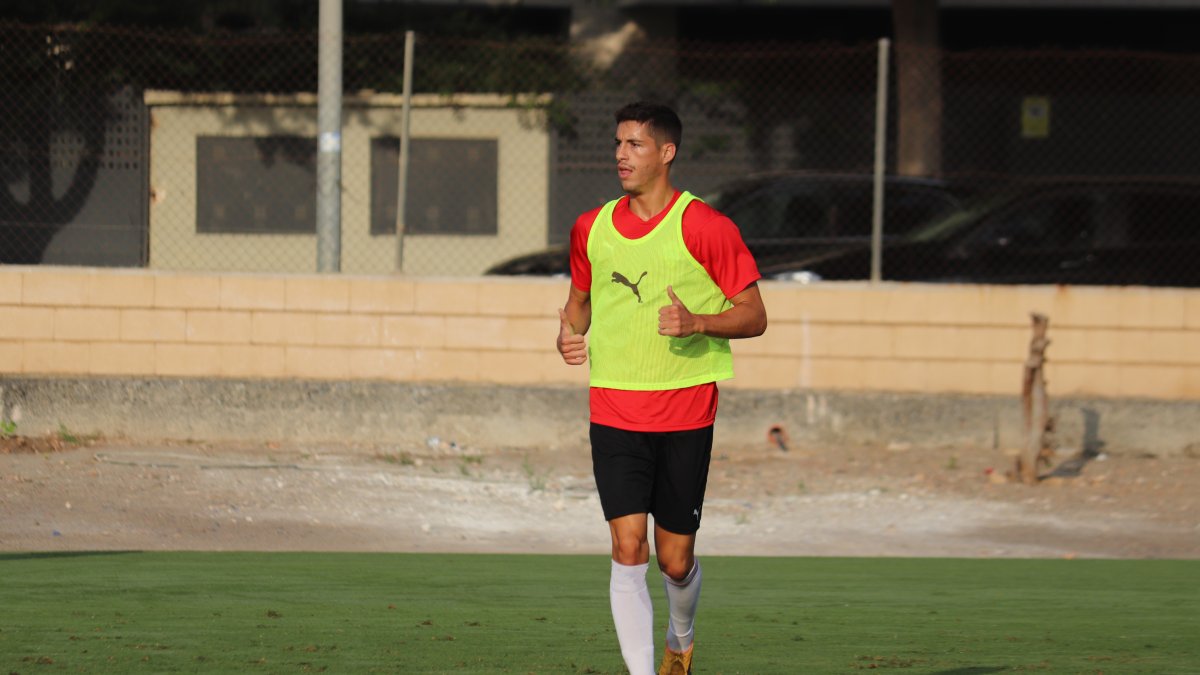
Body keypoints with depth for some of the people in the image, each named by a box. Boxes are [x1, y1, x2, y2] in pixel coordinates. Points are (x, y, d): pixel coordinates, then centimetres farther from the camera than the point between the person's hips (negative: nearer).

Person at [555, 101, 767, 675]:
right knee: (628, 550, -11)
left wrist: (696, 322, -21)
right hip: (613, 409, 3)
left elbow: (753, 316, -4)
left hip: (685, 411, -3)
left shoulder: (706, 228, -6)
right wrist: (569, 336, 2)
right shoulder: (591, 229, 8)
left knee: (675, 560, 5)